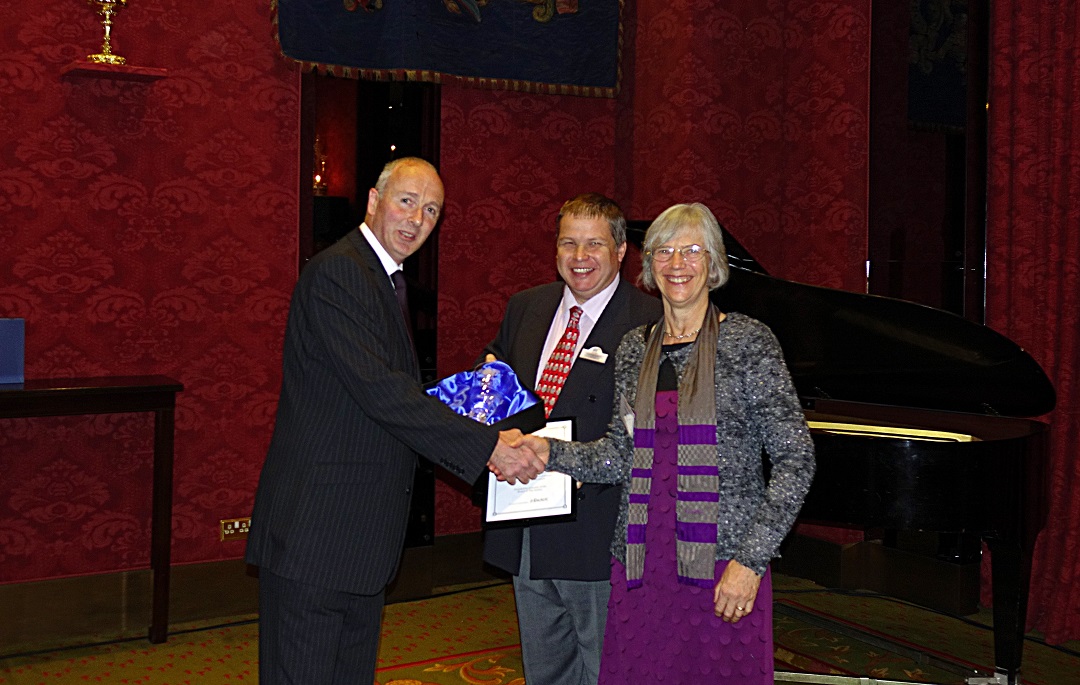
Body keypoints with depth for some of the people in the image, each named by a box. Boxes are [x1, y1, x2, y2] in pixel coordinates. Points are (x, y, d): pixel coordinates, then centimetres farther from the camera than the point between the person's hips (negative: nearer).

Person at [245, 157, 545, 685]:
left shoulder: (382, 279, 18)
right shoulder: (338, 272, -15)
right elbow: (379, 389, -25)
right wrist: (487, 447, -25)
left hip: (360, 532, 10)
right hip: (315, 527, -10)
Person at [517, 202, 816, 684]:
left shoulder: (748, 342, -4)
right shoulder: (634, 348, 10)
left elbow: (795, 458, -7)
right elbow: (622, 456, 10)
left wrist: (751, 559, -12)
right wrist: (548, 451, -5)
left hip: (724, 566, -4)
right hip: (642, 563, 4)